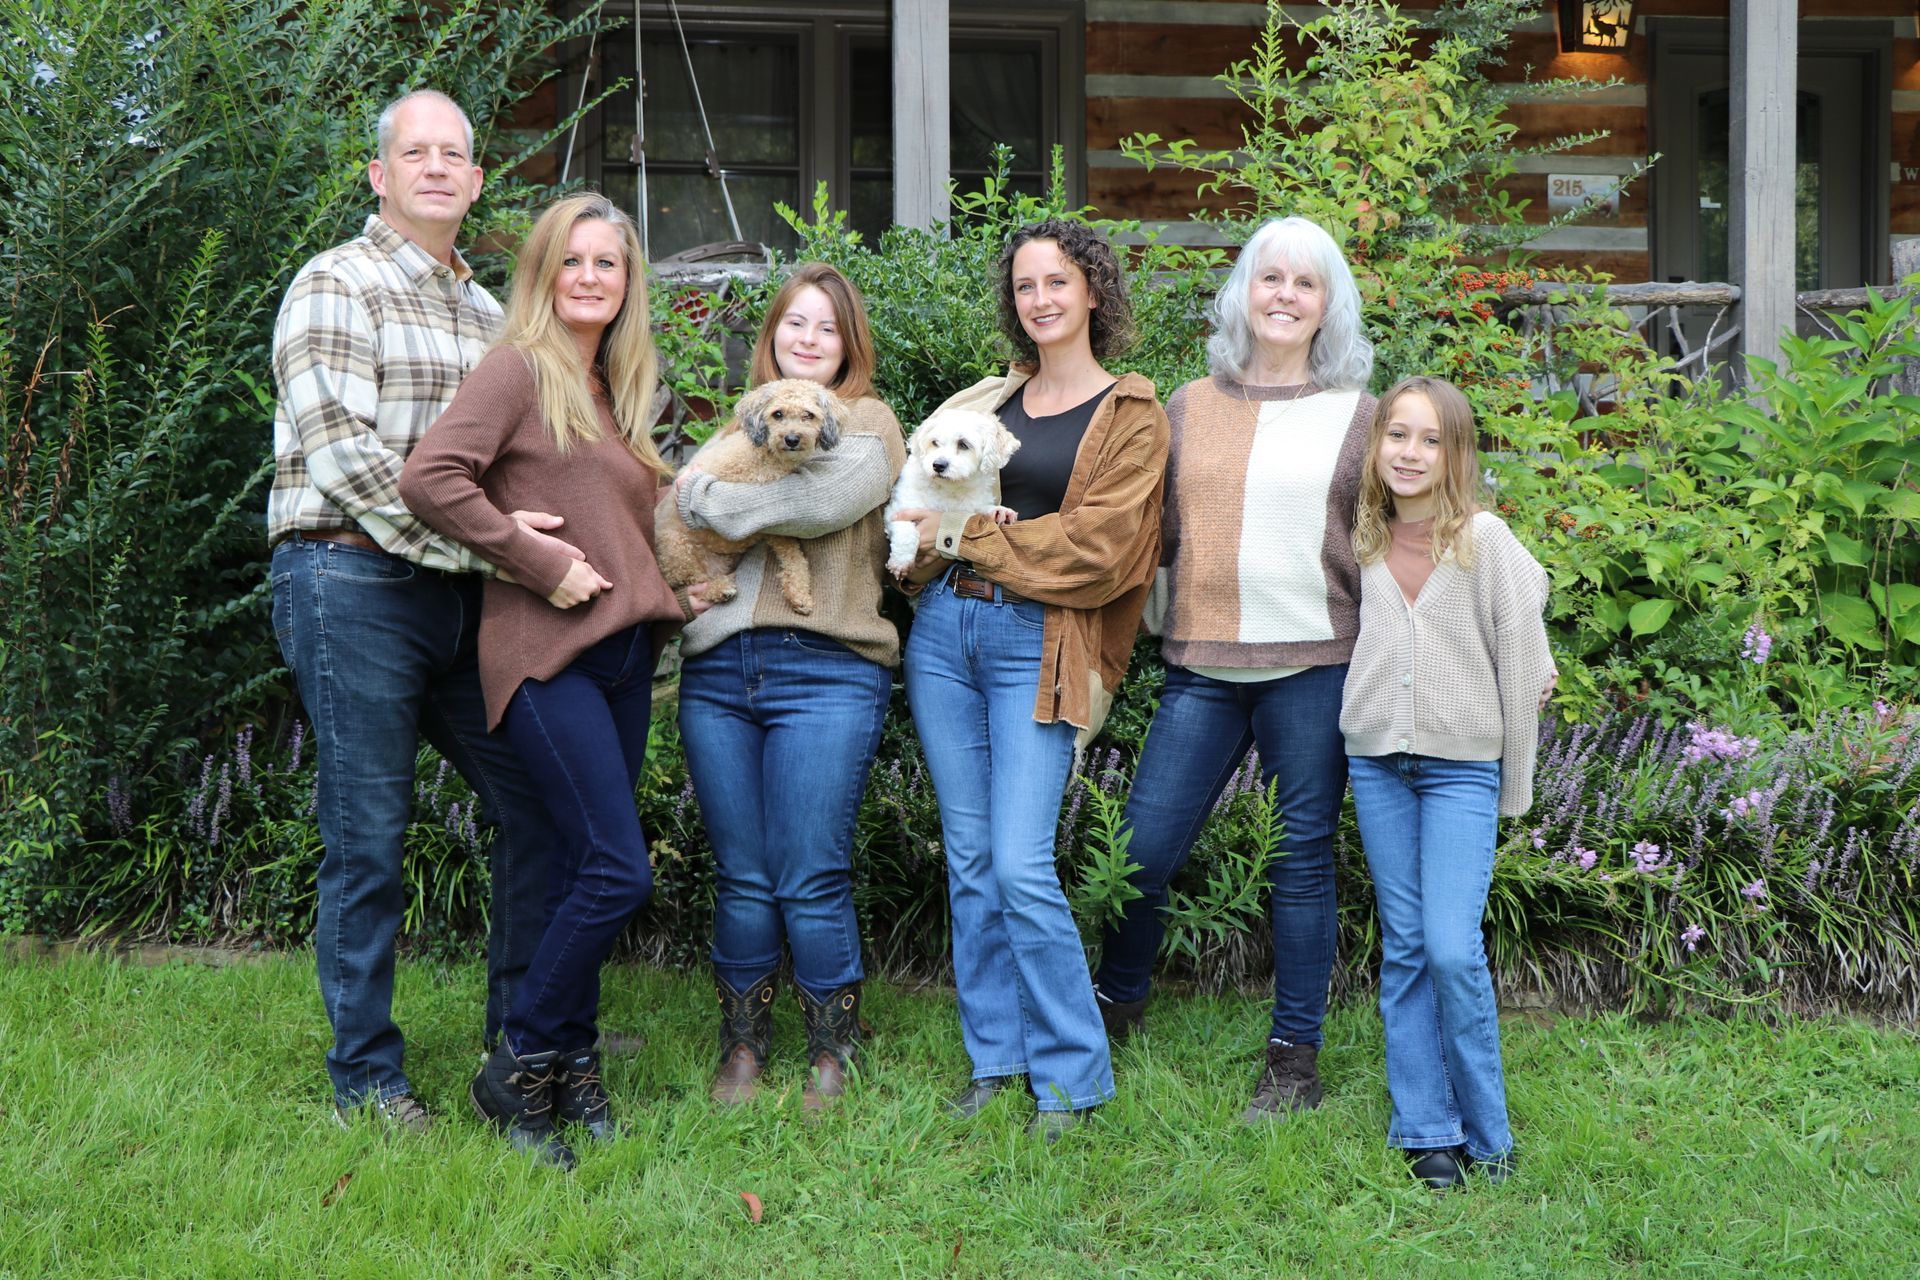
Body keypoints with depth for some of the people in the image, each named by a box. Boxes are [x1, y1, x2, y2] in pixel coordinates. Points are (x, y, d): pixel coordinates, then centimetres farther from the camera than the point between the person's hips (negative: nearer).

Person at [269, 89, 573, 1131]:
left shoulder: (486, 311, 19)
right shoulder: (336, 287, -4)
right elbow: (341, 455, -16)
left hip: (460, 597, 7)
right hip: (352, 584, -7)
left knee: (536, 799, 6)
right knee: (368, 836, -3)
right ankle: (367, 1078, 8)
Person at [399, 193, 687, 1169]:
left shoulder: (615, 390, 19)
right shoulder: (520, 368, -6)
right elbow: (429, 478, -19)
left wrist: (667, 590, 12)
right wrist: (542, 566, -17)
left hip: (623, 652, 8)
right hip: (547, 652, -8)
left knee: (592, 870, 10)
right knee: (618, 872, -13)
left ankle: (569, 1067, 20)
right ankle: (515, 1070, 0)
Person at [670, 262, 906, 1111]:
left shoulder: (867, 423, 7)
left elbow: (820, 499, -13)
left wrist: (705, 497, -5)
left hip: (824, 669, -4)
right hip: (717, 670, 4)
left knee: (811, 881, -3)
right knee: (741, 879, 6)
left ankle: (830, 1051, 12)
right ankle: (742, 1046, 19)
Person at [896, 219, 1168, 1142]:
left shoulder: (1131, 416, 1)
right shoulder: (990, 401, 17)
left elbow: (1099, 546, -9)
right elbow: (933, 498, 20)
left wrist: (970, 537, -8)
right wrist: (934, 539, -4)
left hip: (1040, 647, -5)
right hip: (947, 629, 5)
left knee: (1021, 867, -12)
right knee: (968, 859, 6)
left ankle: (1072, 1076, 0)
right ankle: (994, 1060, 16)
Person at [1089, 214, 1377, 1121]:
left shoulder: (1356, 417, 6)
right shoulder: (1190, 408, 11)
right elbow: (1156, 535, 16)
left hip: (1313, 664, -2)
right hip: (1201, 664, 2)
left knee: (1302, 858, 5)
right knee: (1143, 850, 1)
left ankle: (1294, 1057, 16)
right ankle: (1115, 1009, 26)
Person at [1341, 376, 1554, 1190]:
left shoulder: (1485, 539, -5)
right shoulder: (1365, 542, 6)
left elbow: (1521, 654, -2)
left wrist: (1514, 786, 0)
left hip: (1462, 765, -4)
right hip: (1376, 760, 4)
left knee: (1454, 951, -12)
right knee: (1404, 949, 6)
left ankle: (1486, 1135, 3)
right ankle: (1427, 1132, 13)